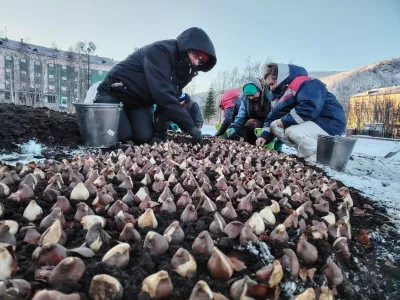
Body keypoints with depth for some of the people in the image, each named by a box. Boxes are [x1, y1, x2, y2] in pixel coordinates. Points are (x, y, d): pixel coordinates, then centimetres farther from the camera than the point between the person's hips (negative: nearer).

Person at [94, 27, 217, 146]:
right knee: (123, 135, -20)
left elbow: (170, 98, -6)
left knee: (145, 137, -12)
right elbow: (163, 94, -40)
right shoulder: (160, 51, -30)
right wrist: (191, 126, -40)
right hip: (114, 93, -6)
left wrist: (159, 133, -17)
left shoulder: (185, 70, -4)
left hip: (141, 101, 6)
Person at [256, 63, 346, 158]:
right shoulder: (280, 95, 11)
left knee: (292, 132, -33)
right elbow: (273, 116, 13)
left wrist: (285, 120, -23)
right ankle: (304, 148, -4)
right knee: (274, 126, 3)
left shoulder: (305, 84, -18)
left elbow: (309, 108, -34)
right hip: (310, 122, 10)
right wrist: (265, 135, -3)